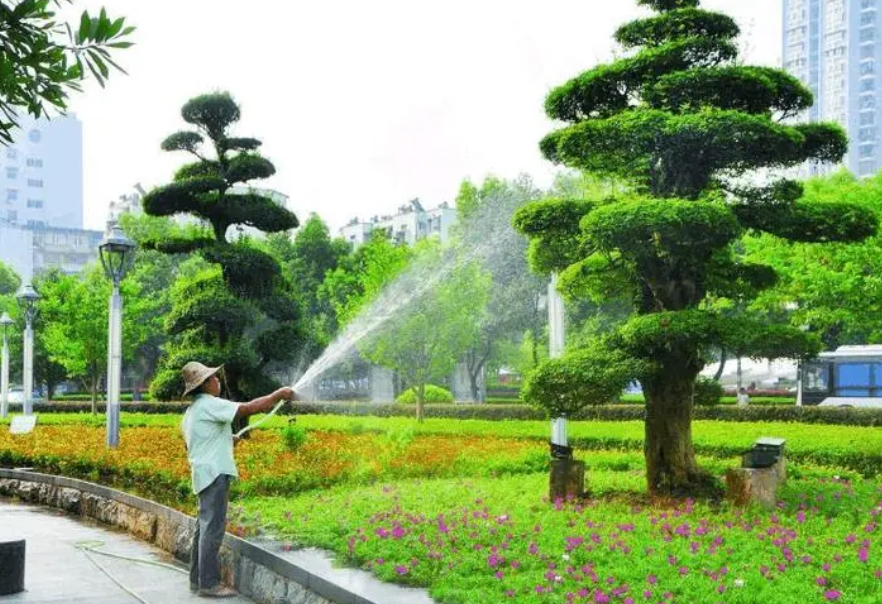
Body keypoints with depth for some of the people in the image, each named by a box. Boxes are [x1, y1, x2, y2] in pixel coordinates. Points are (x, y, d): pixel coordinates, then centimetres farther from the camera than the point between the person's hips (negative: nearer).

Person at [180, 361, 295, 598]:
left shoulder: (192, 411, 19)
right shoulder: (209, 404, -13)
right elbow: (249, 408, -19)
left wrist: (224, 441, 31)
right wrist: (278, 394, -11)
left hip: (203, 473, 11)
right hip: (215, 472, -11)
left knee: (204, 526, 15)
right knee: (213, 528, -8)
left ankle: (198, 579, 21)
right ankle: (208, 583, -6)